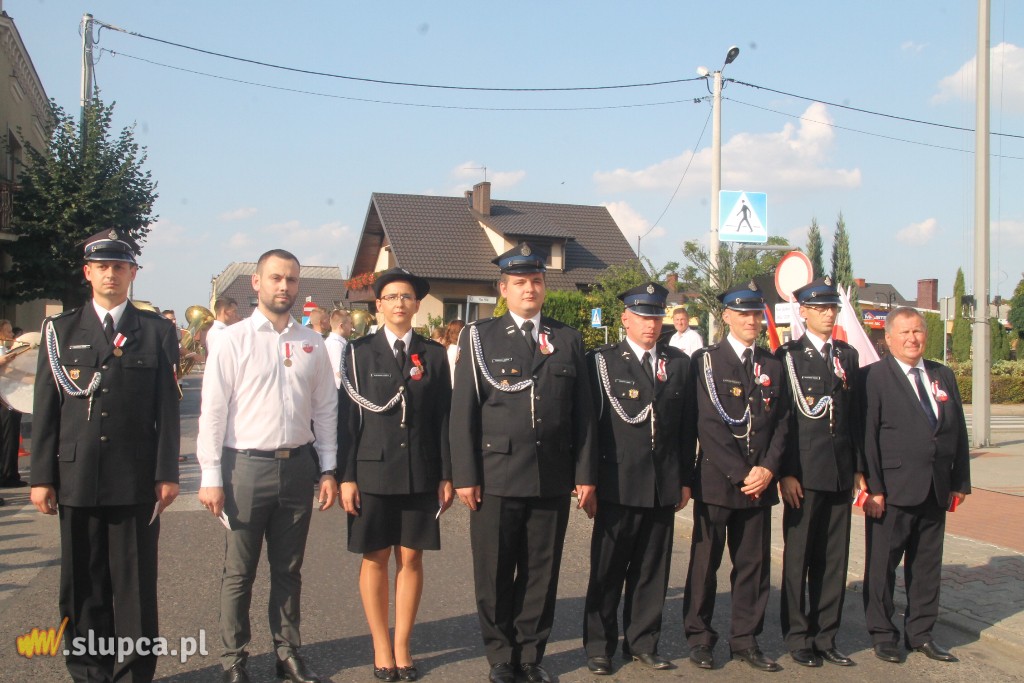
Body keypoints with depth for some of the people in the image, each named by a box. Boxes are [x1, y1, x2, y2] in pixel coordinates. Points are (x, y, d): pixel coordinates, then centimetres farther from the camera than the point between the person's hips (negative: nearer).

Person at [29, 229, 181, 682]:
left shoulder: (157, 331, 6)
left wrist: (167, 473, -2)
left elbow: (167, 407, 2)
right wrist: (42, 477, 1)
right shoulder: (60, 330, 10)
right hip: (77, 479, 2)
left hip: (136, 481, -1)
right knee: (82, 586, 8)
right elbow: (46, 408, 6)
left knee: (136, 585, 3)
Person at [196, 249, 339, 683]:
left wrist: (327, 469, 6)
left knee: (289, 570, 14)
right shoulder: (233, 340, -4)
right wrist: (211, 476, -7)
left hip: (298, 466, 3)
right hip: (246, 465, -3)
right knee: (238, 573, 8)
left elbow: (325, 410, 9)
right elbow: (213, 411, -4)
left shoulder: (311, 344, 6)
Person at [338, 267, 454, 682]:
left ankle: (402, 647, 19)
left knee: (411, 558, 7)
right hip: (373, 471, -1)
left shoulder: (434, 354, 5)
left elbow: (443, 417, 5)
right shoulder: (360, 352, 2)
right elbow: (348, 416, -1)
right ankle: (381, 648, 19)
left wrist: (446, 475, 1)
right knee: (375, 558, 6)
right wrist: (346, 476, -5)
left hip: (420, 473, 1)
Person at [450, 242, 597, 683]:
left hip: (553, 479, 2)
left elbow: (583, 412, 9)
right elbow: (463, 411, -1)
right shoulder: (479, 337, 3)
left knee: (542, 573, 9)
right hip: (497, 477, -2)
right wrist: (465, 476, -6)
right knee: (494, 575, 7)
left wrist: (586, 475, 4)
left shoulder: (568, 340, 10)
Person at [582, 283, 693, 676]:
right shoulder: (602, 361, -1)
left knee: (652, 571, 11)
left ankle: (642, 643, 25)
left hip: (664, 487, 4)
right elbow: (591, 422, -4)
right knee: (607, 572, 6)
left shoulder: (680, 363, 10)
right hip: (618, 485, -3)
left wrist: (685, 479, 7)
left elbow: (686, 425, 10)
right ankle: (599, 647, 19)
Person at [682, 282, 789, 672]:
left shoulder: (772, 366, 13)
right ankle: (699, 639, 16)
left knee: (753, 563, 8)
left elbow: (781, 423, 8)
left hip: (759, 482, 4)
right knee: (705, 562, 4)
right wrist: (741, 473, -14)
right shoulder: (705, 360, -2)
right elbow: (709, 424, -10)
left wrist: (768, 468, -7)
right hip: (715, 479, -4)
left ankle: (745, 640, 20)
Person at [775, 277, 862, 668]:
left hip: (841, 473, 5)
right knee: (798, 558, 5)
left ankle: (826, 637, 20)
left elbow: (855, 415, 13)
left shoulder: (848, 356, 12)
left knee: (834, 559, 9)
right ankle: (798, 638, 15)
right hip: (804, 473, -5)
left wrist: (859, 468, 10)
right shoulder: (787, 356, -3)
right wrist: (785, 473, -12)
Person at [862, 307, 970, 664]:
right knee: (883, 564, 4)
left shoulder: (943, 376, 13)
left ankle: (920, 633, 26)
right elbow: (867, 435, -10)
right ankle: (882, 634, 17)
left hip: (937, 489, 6)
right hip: (894, 490, -6)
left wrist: (960, 482, 8)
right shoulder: (874, 377, -6)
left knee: (927, 564, 13)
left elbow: (958, 431, 14)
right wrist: (873, 487, -14)